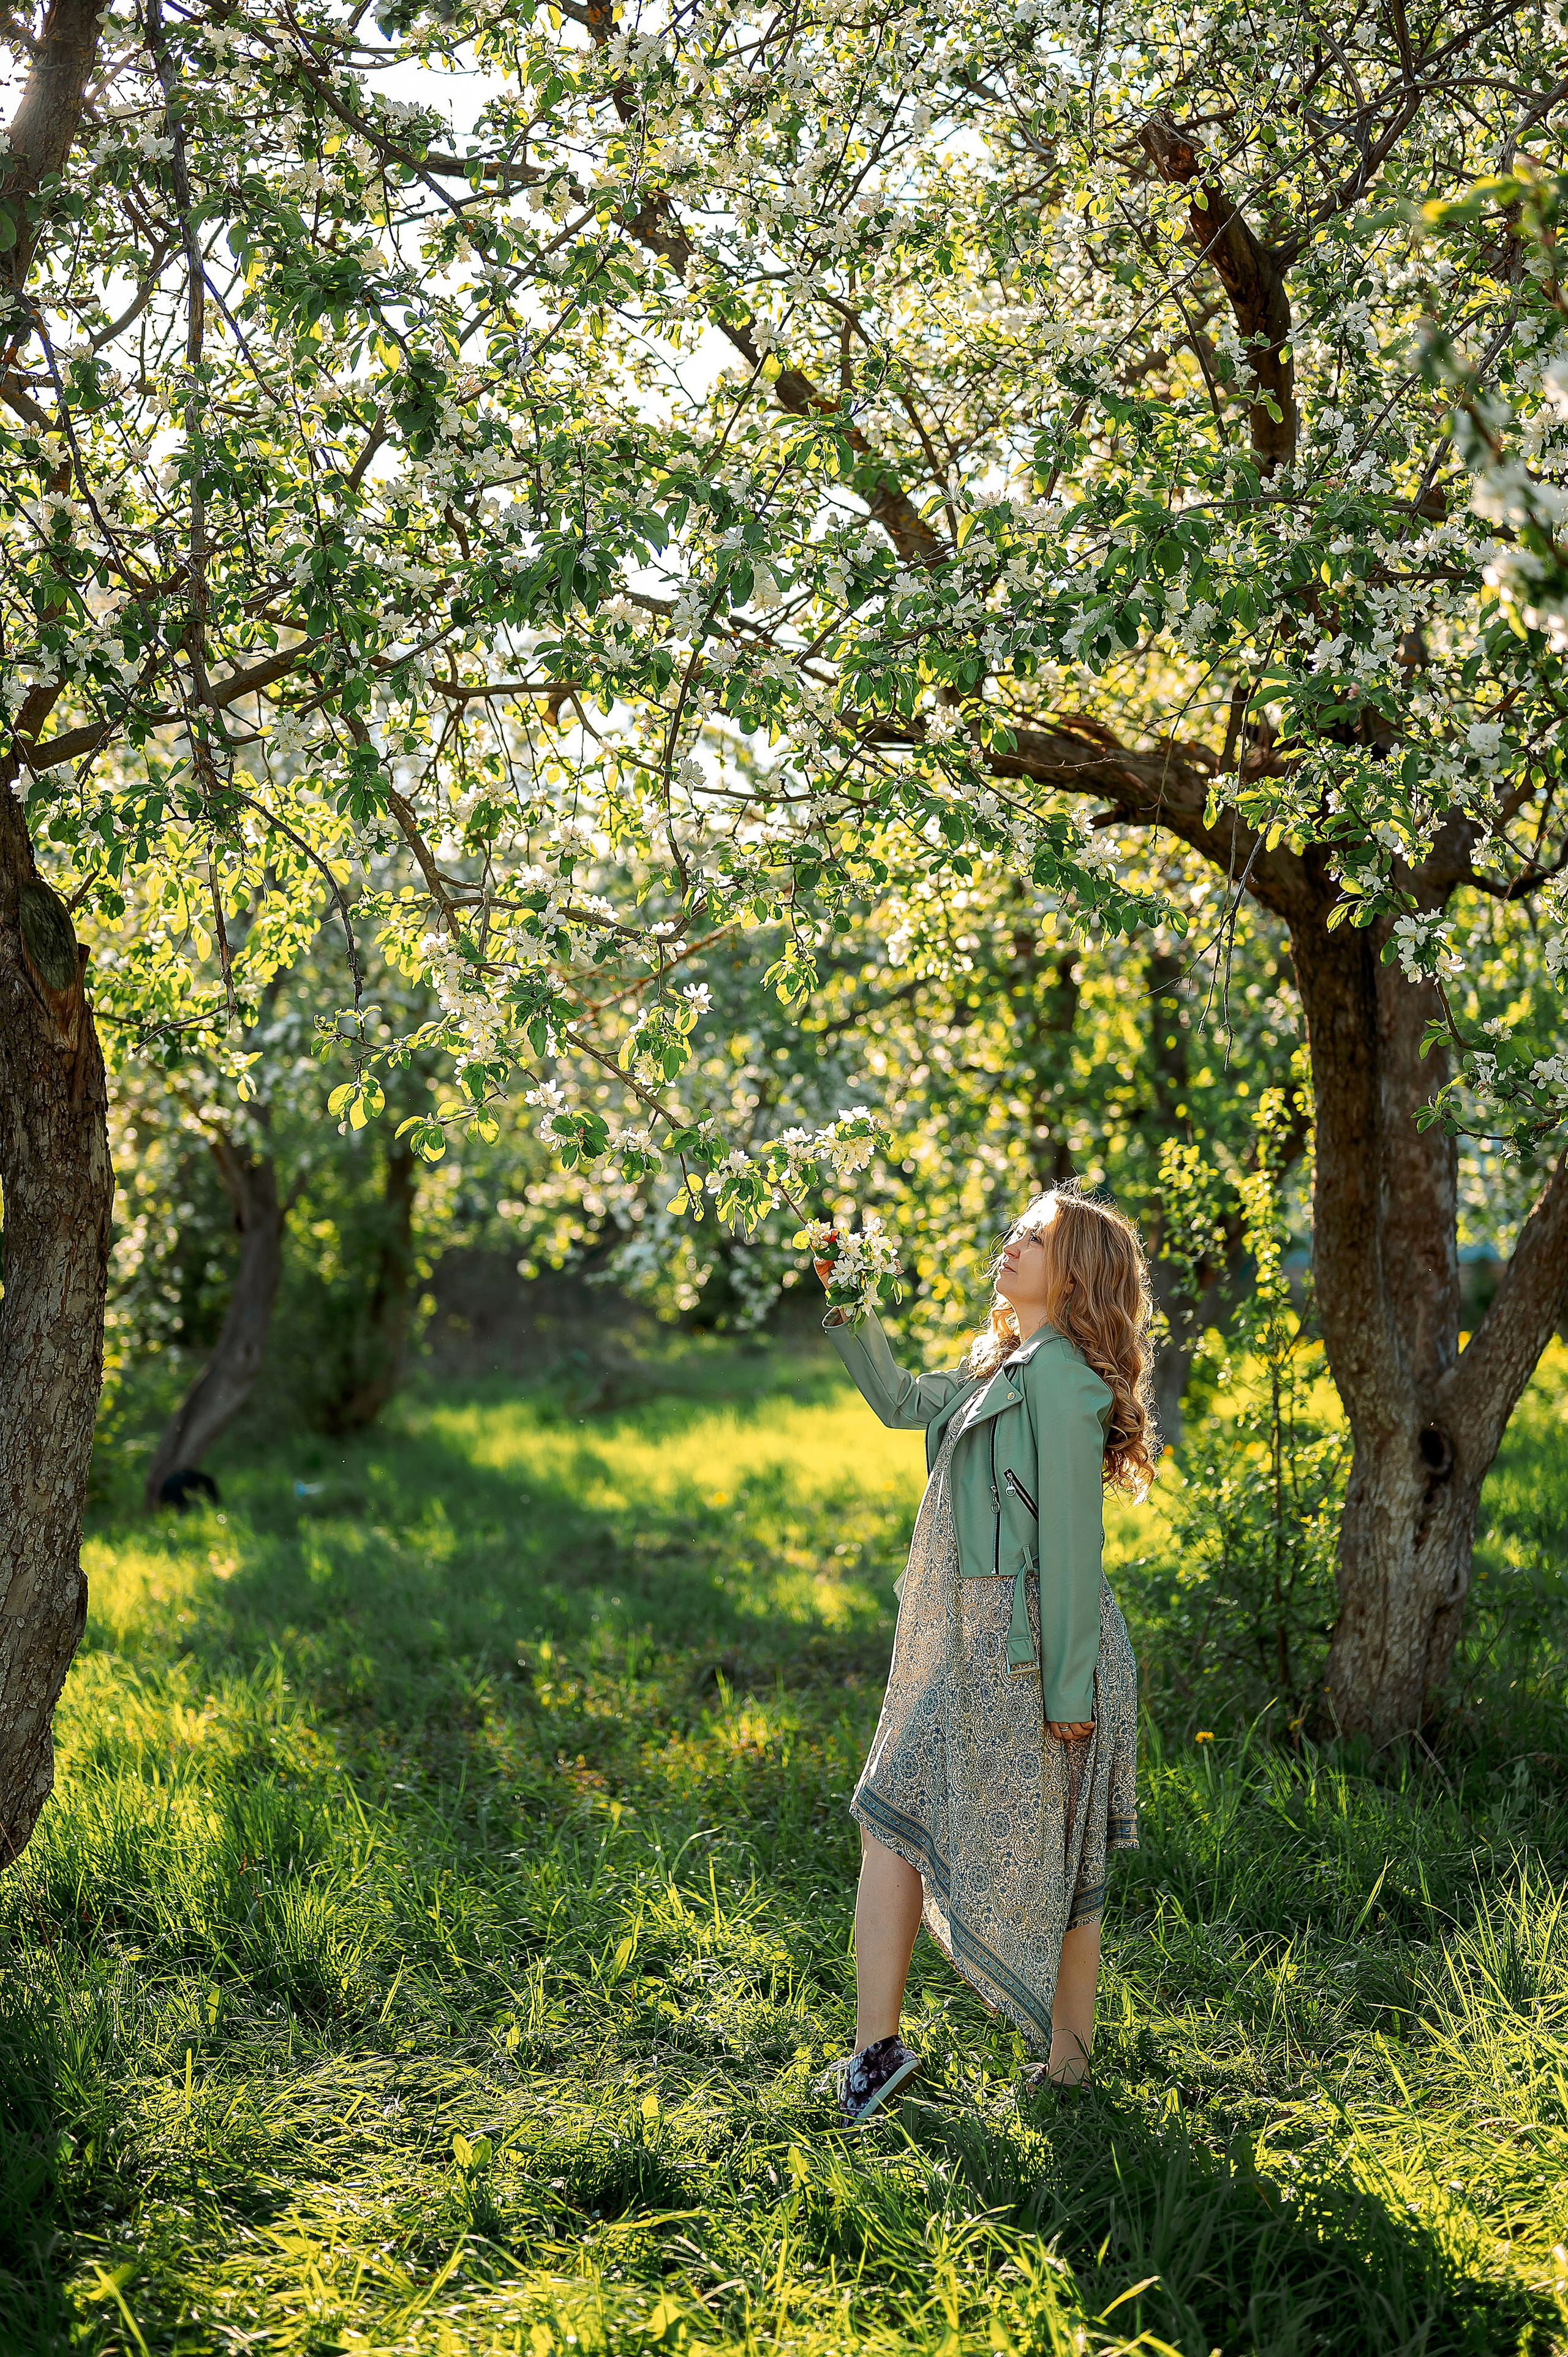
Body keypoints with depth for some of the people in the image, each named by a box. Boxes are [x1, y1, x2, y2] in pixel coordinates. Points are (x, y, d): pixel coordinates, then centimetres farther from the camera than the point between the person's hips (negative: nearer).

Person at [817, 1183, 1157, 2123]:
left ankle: (1067, 2059, 14)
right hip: (970, 1643, 10)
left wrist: (1067, 1686, -19)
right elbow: (901, 1401, 29)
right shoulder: (1002, 1372, 14)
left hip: (1030, 1643, -10)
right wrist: (849, 1306, 16)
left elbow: (1071, 1537, -18)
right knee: (893, 1813, 10)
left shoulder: (1060, 1376, -15)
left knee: (1043, 1858, 1)